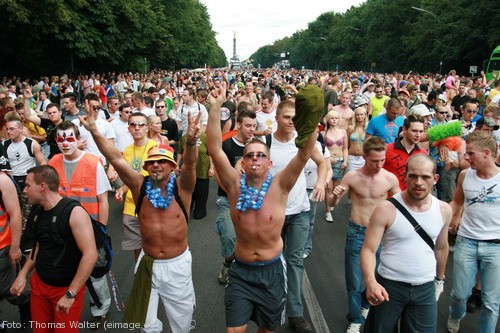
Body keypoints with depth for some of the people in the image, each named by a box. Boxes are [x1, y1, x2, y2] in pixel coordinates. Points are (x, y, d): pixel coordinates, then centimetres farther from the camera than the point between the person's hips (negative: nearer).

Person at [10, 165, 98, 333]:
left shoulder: (74, 212, -22)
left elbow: (90, 254, -27)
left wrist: (71, 294, -25)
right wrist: (22, 274, 6)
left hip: (67, 288, -7)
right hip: (39, 283, 7)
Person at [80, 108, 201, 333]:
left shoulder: (181, 187, -12)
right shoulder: (140, 186, -7)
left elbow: (190, 164, -30)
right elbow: (116, 159, -16)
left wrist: (191, 141, -49)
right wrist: (94, 131, -26)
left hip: (177, 264, -1)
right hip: (148, 263, 2)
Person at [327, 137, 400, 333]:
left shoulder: (390, 178, -8)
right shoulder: (352, 177, -10)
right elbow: (331, 204, -3)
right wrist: (335, 195, -25)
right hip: (356, 233, -1)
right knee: (355, 280, 6)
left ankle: (367, 305, 46)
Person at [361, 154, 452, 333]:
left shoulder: (444, 210, -1)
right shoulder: (386, 209, -16)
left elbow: (441, 247, 15)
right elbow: (368, 250, -16)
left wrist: (440, 279, 23)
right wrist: (370, 282, -31)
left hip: (425, 289, 3)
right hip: (388, 285, -3)